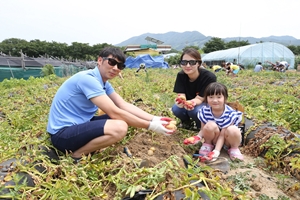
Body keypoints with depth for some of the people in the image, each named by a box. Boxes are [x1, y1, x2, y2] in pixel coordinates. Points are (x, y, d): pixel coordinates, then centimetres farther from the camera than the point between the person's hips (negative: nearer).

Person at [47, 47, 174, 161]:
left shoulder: (104, 83, 7)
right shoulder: (88, 79, -22)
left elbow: (124, 106, 3)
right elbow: (114, 113, -26)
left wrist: (154, 119, -7)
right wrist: (150, 126, -21)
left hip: (78, 125, 10)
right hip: (62, 133, -9)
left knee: (124, 118, 6)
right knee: (119, 127, -29)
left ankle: (87, 146, 2)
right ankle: (76, 155, -10)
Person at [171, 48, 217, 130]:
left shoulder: (209, 77, -27)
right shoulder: (181, 75, -17)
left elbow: (199, 99, -27)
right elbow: (181, 96, -24)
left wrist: (192, 103, -52)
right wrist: (181, 102, -49)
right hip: (188, 103, 4)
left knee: (196, 111, -36)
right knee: (176, 109, -28)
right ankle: (187, 122, 6)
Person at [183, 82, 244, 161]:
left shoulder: (230, 114, -25)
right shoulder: (205, 111, -17)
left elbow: (222, 135, -25)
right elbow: (203, 129, -8)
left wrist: (216, 151, -35)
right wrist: (198, 137, -29)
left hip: (226, 140, -1)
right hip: (214, 139, 1)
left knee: (233, 130, -36)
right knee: (210, 125, -33)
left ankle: (234, 148, -3)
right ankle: (207, 144, -1)